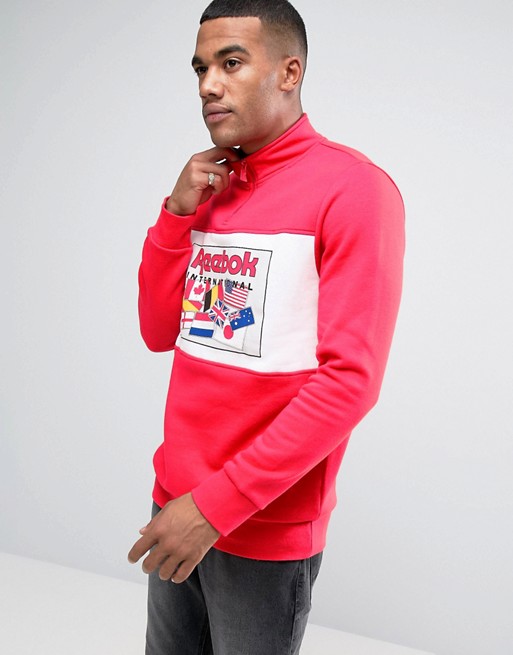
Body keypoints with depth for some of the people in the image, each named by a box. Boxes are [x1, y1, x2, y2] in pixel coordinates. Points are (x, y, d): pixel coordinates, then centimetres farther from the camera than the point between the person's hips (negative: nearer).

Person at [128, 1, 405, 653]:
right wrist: (177, 212, -4)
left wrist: (219, 503, -18)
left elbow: (350, 378, -19)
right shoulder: (209, 187, 8)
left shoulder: (353, 188, -13)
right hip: (176, 503, 6)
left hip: (266, 529, -6)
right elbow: (161, 333, 9)